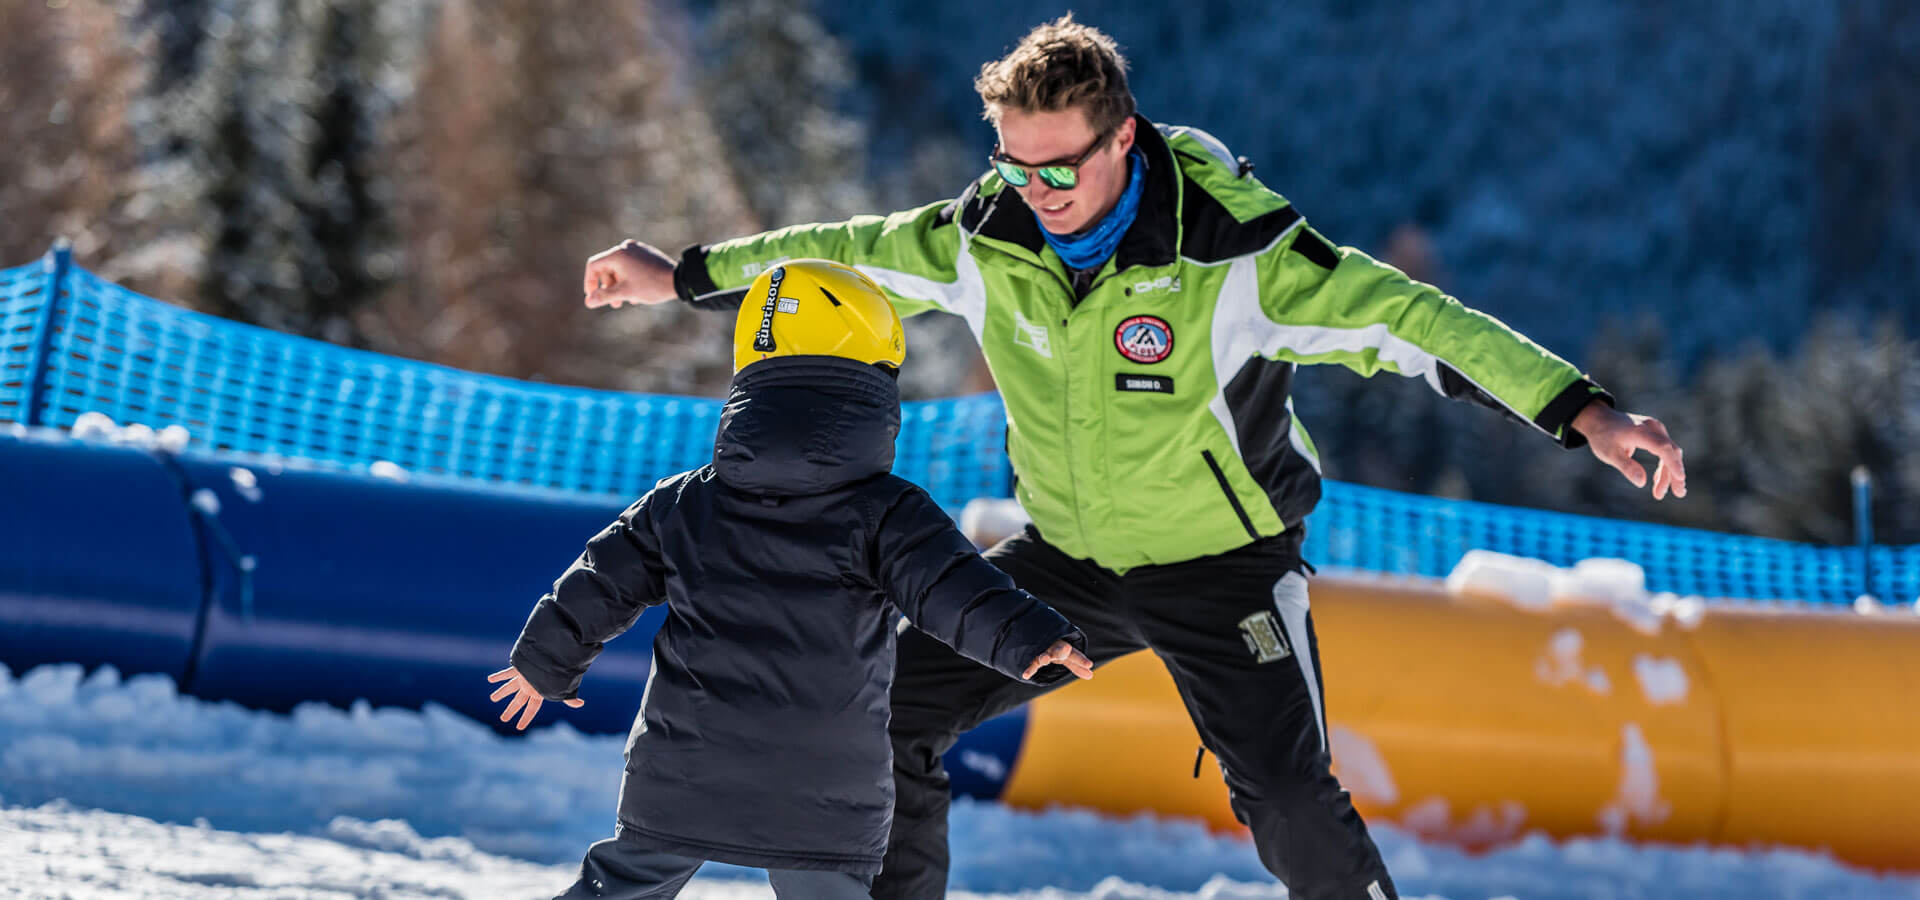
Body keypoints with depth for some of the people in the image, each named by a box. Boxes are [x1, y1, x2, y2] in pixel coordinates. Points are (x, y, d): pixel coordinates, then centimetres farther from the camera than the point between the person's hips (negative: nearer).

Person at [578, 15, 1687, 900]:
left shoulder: (1227, 251, -26)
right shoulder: (991, 236, -11)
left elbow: (1409, 317, -29)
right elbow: (855, 252, 6)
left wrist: (1583, 411, -37)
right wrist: (684, 274, 13)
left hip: (1222, 566, -5)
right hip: (1066, 559, 5)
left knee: (1288, 800, -20)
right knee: (893, 709, 2)